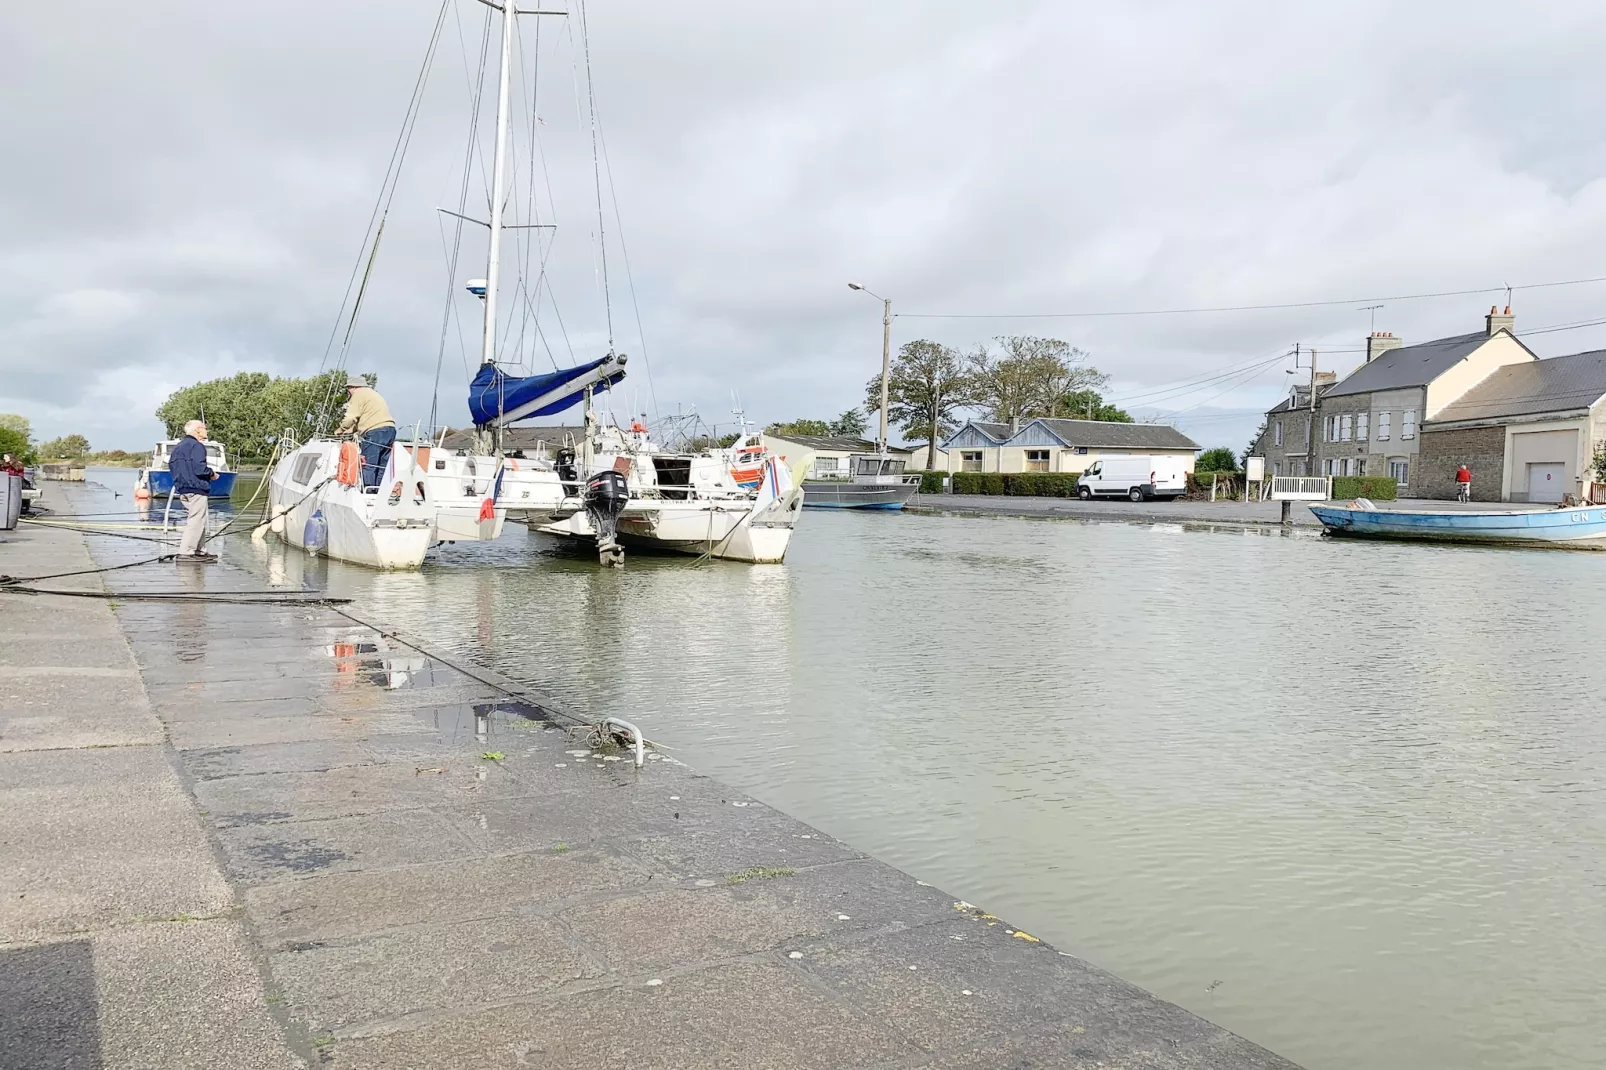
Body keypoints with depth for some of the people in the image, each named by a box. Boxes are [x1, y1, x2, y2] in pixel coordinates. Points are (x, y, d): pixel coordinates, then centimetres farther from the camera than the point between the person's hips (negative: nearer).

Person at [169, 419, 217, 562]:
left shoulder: (177, 447, 18)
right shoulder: (196, 446, -12)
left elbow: (171, 465, 21)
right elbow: (199, 469, -20)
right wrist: (212, 474, -3)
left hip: (182, 489, 10)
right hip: (196, 489, -10)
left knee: (200, 522, 16)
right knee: (196, 521, -8)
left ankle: (200, 551, 19)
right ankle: (186, 552, -11)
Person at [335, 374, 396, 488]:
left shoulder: (358, 394, 2)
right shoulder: (372, 393, 30)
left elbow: (351, 417, -5)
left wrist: (340, 430, 11)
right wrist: (350, 431, 23)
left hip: (375, 431, -9)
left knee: (368, 466, -8)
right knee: (381, 467, 7)